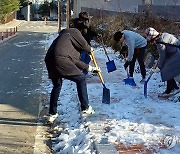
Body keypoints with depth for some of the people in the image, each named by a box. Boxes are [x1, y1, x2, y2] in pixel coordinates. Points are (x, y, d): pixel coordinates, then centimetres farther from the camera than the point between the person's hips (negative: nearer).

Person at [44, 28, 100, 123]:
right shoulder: (74, 32, 13)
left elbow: (75, 60, 32)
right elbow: (83, 45, 4)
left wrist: (90, 68, 35)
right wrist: (90, 49, 28)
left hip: (50, 61, 9)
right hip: (61, 59, -9)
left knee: (57, 86, 25)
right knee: (81, 79, 5)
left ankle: (52, 113, 30)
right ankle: (85, 108, 7)